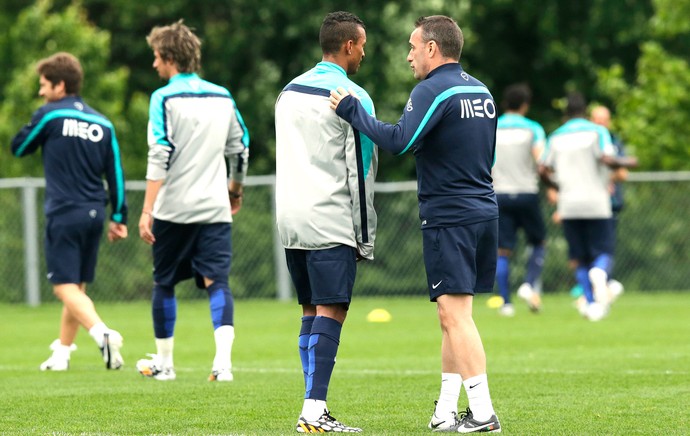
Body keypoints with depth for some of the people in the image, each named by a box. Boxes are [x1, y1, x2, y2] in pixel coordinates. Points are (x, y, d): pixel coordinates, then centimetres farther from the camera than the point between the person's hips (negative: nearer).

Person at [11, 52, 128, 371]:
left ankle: (103, 334, -30)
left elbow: (18, 148, 8)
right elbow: (116, 174, 10)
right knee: (77, 287, 16)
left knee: (65, 287, -7)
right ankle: (61, 354, 22)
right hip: (94, 213, 6)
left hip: (63, 213, -6)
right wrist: (118, 218, 15)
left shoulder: (50, 115, -5)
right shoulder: (102, 124, 9)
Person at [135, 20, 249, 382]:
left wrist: (147, 211, -17)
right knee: (217, 282, -3)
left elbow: (159, 157, -15)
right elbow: (240, 150, 17)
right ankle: (223, 361, -21)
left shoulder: (165, 98, -7)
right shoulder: (222, 97, 9)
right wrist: (235, 190, 34)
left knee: (164, 283, 12)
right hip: (215, 208, 3)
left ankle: (163, 362, 22)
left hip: (173, 209, -3)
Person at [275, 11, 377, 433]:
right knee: (331, 312, -9)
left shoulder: (289, 92, 15)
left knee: (312, 311, 11)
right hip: (331, 220, -7)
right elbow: (361, 169, -8)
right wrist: (365, 236, -4)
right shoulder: (353, 97, -8)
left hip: (290, 219, 7)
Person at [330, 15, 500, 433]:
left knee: (455, 315, -8)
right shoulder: (481, 91, 15)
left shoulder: (433, 90, -12)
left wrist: (352, 111, -15)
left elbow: (399, 140, -25)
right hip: (484, 211, 8)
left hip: (449, 218, -8)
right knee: (455, 316, 12)